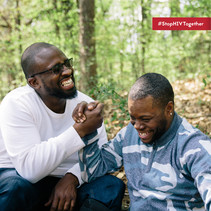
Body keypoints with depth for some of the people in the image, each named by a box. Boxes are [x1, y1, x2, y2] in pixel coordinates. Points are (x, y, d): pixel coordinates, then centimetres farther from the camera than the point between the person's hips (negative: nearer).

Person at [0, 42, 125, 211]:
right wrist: (80, 130, -33)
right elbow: (29, 168, -30)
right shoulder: (17, 104, -19)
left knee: (113, 186, -18)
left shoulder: (86, 104, -3)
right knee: (16, 186, -35)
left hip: (68, 183, 4)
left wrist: (72, 178, -25)